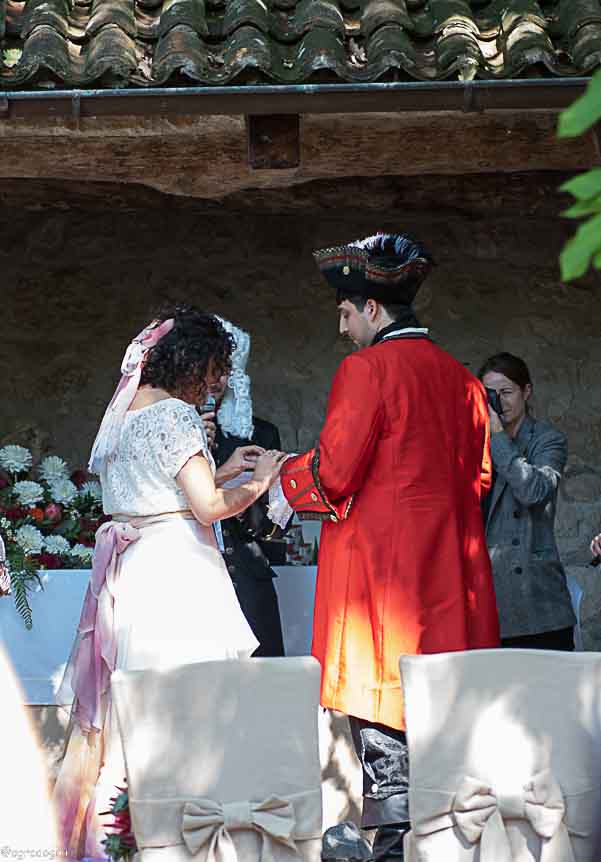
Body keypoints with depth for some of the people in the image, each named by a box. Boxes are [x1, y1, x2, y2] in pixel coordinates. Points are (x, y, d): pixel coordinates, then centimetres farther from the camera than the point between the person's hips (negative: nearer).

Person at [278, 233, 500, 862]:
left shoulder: (367, 368, -8)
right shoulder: (458, 377, 13)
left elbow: (332, 473, -12)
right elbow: (478, 476, 16)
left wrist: (282, 475, 7)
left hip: (380, 560, -7)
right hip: (449, 568, 7)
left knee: (380, 711, -4)